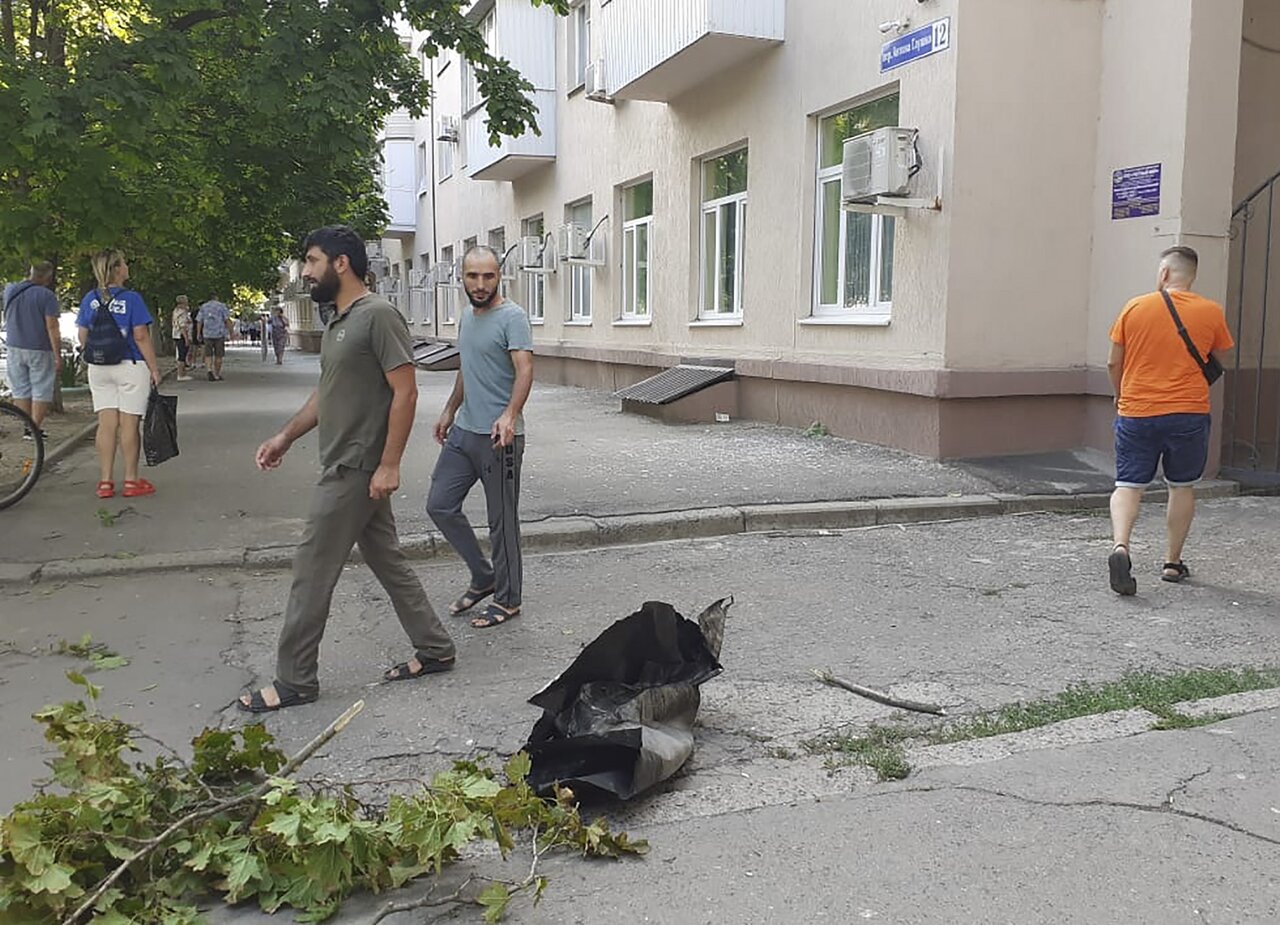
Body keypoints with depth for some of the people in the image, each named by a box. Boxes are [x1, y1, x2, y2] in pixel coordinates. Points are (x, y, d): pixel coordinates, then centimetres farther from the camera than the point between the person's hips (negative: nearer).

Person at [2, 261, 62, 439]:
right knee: (41, 391, 3)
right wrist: (58, 356, -13)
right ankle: (35, 428, 1)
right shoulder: (46, 296, -13)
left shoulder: (10, 290, 4)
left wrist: (29, 279, 22)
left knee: (21, 390, 12)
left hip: (15, 348, 5)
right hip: (40, 350, -5)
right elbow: (52, 328, -16)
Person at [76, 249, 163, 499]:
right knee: (129, 424, 2)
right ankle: (131, 481, 8)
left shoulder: (90, 299, 4)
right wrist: (154, 368, -8)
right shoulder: (131, 299, -11)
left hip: (98, 368, 5)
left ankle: (105, 481, 8)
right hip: (131, 367, -5)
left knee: (106, 424, 7)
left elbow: (83, 337, 8)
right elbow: (141, 337, -13)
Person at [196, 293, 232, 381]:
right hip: (219, 334, -2)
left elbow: (199, 321, 5)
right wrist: (231, 333, -4)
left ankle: (210, 370, -15)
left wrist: (199, 334, 13)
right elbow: (227, 320, -8)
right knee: (218, 355, 8)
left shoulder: (203, 307, 7)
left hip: (207, 334, 2)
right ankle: (217, 375, 11)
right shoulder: (222, 306, 0)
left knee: (209, 355, 8)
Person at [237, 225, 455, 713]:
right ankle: (434, 649, 25)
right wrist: (285, 437, 19)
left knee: (312, 570, -2)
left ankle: (294, 680, 10)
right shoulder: (339, 322, 14)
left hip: (357, 470, -10)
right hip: (346, 467, 10)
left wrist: (389, 465, -22)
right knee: (387, 559, 15)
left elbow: (405, 392, -19)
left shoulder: (378, 315, -16)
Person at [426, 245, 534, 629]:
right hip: (463, 430, 8)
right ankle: (483, 576, 23)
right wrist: (449, 411, 27)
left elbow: (525, 370, -25)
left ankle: (508, 598, 17)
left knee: (502, 521, 2)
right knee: (440, 505, 8)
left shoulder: (512, 317, -12)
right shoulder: (467, 316, 14)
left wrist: (509, 415, -40)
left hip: (499, 437, -8)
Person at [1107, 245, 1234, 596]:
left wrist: (1121, 396, 21)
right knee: (1182, 487, 15)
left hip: (1136, 413, 0)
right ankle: (1172, 562, 21)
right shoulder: (1211, 312, 0)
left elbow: (1114, 363, 4)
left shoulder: (1135, 308, -1)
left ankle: (1120, 546, -21)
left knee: (1128, 485, 3)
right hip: (1189, 413, 1)